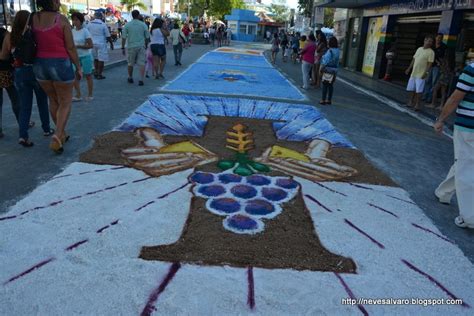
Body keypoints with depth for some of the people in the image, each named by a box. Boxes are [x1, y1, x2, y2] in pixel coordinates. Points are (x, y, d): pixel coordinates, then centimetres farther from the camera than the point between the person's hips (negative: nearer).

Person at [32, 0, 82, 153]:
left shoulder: (33, 19, 2)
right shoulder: (62, 19, -10)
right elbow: (71, 48, -9)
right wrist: (78, 67, 0)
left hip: (40, 64, 5)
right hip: (61, 64, -5)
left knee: (53, 101, 21)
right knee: (65, 103, 7)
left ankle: (62, 134, 31)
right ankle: (57, 138, -7)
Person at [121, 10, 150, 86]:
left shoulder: (127, 25, -1)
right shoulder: (143, 25, 0)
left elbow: (124, 37, -3)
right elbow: (147, 37, 5)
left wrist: (123, 48, 2)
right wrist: (146, 45, 20)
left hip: (131, 46, 1)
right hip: (141, 46, -1)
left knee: (130, 63, 15)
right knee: (142, 63, -1)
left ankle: (130, 78, 30)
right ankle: (141, 80, -9)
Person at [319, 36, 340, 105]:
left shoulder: (330, 51, -16)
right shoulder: (337, 51, 5)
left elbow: (326, 61, -18)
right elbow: (337, 61, 6)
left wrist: (322, 68, -11)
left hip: (327, 70, -7)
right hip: (334, 70, 7)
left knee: (325, 85, 0)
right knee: (331, 85, 11)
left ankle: (323, 100, 2)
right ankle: (329, 100, 17)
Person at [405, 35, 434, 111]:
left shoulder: (431, 52, -7)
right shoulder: (419, 49, 12)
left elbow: (430, 63, -13)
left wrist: (426, 72, -22)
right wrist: (409, 68, 16)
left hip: (421, 74, -6)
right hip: (414, 73, 6)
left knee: (419, 90, -6)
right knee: (411, 88, 11)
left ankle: (417, 104, 1)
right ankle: (411, 101, 23)